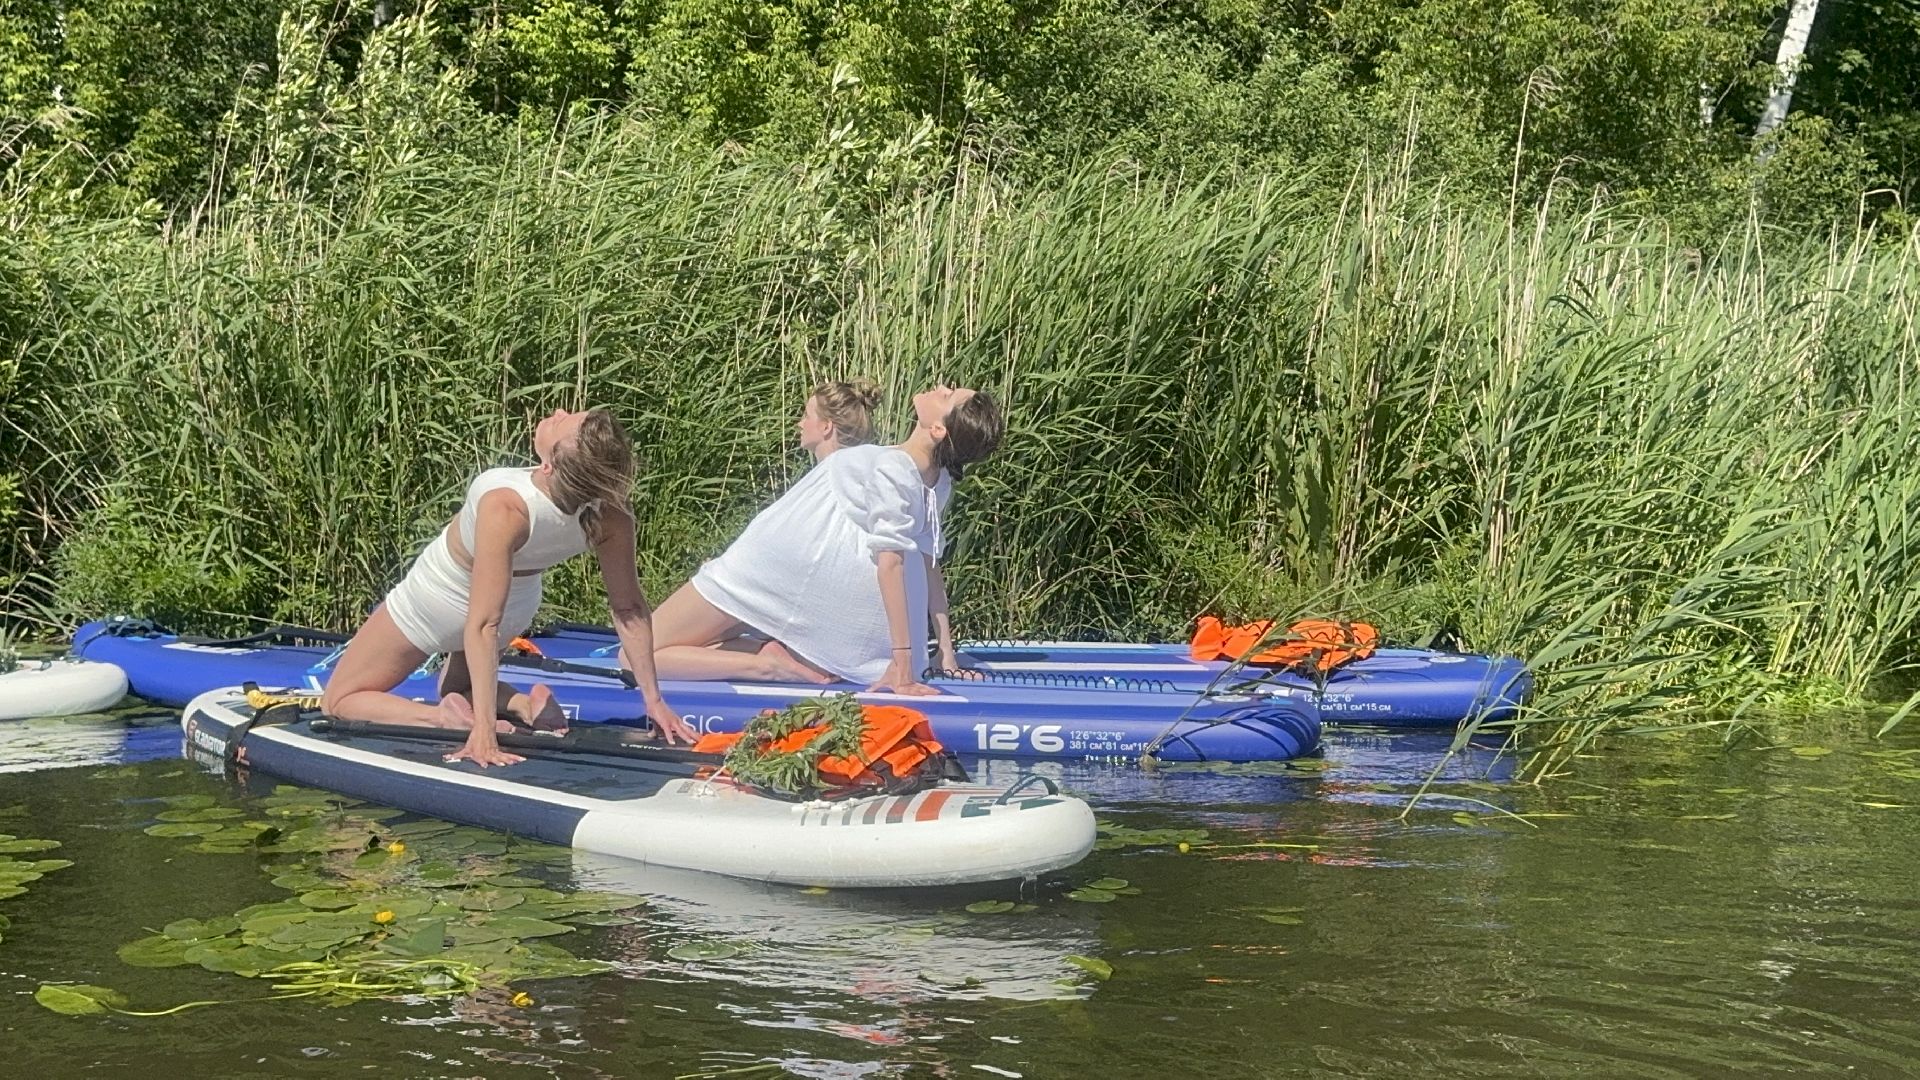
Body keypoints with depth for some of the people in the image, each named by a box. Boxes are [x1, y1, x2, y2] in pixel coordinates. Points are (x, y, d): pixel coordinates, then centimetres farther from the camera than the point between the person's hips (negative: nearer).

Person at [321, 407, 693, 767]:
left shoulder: (505, 509, -44)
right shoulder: (610, 515, -31)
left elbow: (482, 626, -40)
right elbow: (630, 607, -19)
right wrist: (653, 699, -7)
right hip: (519, 608, 4)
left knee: (340, 699, 16)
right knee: (457, 688, 34)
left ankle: (448, 718, -8)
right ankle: (523, 703, 3)